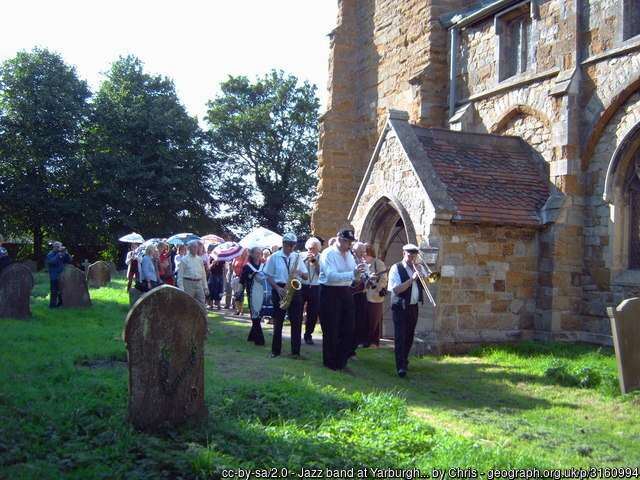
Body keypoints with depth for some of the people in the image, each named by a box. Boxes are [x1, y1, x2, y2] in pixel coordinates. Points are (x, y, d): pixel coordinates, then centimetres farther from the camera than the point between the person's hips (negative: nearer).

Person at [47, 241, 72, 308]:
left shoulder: (62, 253, 13)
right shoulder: (50, 254, -6)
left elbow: (69, 260, 8)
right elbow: (53, 262, -24)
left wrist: (66, 253, -6)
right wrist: (59, 254, -25)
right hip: (55, 277, -7)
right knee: (54, 292, -6)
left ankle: (60, 303, 23)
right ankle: (52, 305, 1)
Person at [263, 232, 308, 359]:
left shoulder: (298, 257, 9)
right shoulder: (274, 257, 1)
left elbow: (306, 277, 11)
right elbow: (268, 276, 0)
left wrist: (301, 273, -12)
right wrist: (278, 289, -13)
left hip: (295, 290, 2)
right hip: (280, 290, -2)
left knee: (296, 322, 1)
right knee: (278, 322, 4)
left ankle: (295, 351, 8)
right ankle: (276, 350, 14)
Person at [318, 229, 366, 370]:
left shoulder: (348, 254, 12)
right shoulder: (328, 254, -14)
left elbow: (354, 273, 18)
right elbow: (331, 276, -26)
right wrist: (353, 273, -32)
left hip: (345, 292, 8)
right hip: (330, 293, -8)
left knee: (349, 328, 9)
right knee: (331, 330, 2)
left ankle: (341, 361, 23)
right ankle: (330, 363, 16)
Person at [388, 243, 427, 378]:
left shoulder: (419, 267, 10)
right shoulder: (396, 268, -9)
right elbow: (396, 290, -19)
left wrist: (421, 274, -11)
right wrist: (412, 279, -24)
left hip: (413, 307, 6)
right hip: (400, 307, -6)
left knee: (409, 337, 13)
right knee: (400, 337, -11)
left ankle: (404, 361, 29)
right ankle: (401, 366, -16)